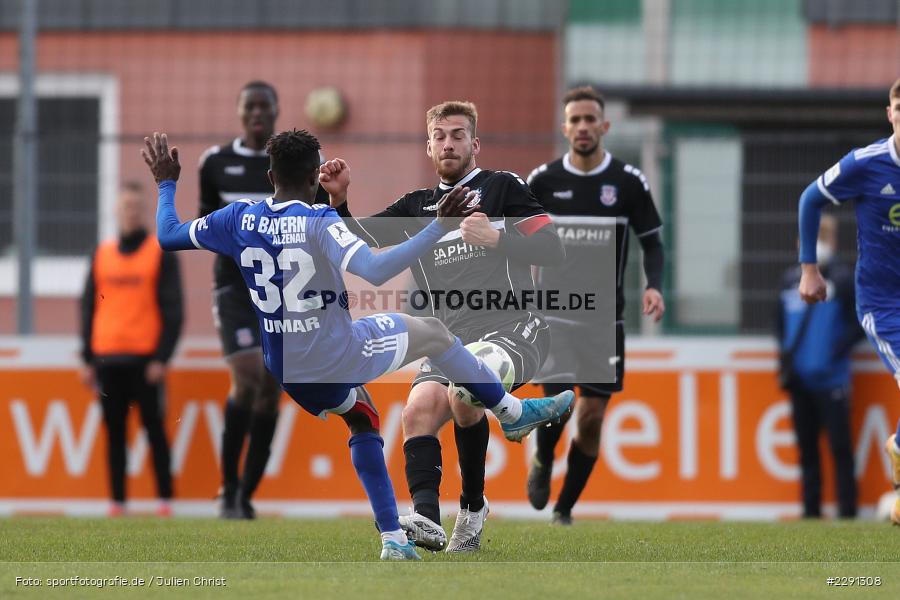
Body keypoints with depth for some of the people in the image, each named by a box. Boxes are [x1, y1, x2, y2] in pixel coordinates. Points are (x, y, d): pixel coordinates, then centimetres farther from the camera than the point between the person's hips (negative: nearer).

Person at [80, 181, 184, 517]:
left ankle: (165, 500, -2)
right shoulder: (102, 255, 14)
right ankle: (117, 501, 6)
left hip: (145, 360, -4)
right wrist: (87, 359, 11)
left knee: (154, 429, -4)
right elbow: (89, 308, 17)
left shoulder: (161, 253, 2)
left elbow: (172, 310, -2)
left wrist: (161, 357, -10)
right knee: (115, 432, 4)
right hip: (107, 360, 4)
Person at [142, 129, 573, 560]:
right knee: (433, 332, 18)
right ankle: (513, 413, 34)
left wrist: (166, 184, 23)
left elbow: (168, 236, 6)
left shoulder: (240, 219, -6)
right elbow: (376, 271, -35)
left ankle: (393, 540, 26)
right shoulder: (319, 222, -22)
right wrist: (440, 227, -35)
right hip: (335, 356, -6)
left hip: (285, 370, 6)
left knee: (361, 419, 30)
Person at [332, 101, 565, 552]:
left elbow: (553, 250, 0)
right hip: (451, 337, 5)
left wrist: (496, 238, -14)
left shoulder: (503, 187, 7)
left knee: (466, 388, -32)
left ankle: (472, 509, -16)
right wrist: (338, 201, -1)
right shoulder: (416, 207, 22)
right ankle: (426, 518, -36)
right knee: (419, 409, -23)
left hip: (511, 326, -5)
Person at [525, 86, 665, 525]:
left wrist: (653, 286, -10)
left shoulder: (629, 182, 0)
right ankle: (542, 463, 14)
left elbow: (651, 242, 7)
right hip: (553, 308, -1)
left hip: (605, 315, 1)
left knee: (592, 416, -1)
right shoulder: (543, 181, 1)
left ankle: (564, 510, 14)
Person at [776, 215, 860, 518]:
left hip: (830, 380, -6)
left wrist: (836, 351, -14)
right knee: (806, 448, 10)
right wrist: (786, 355, 6)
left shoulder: (843, 280, -4)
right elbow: (781, 323, 21)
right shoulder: (791, 280, 12)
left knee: (840, 448, -6)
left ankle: (847, 513, -5)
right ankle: (811, 512, 16)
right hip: (800, 380, 6)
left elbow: (858, 324, -4)